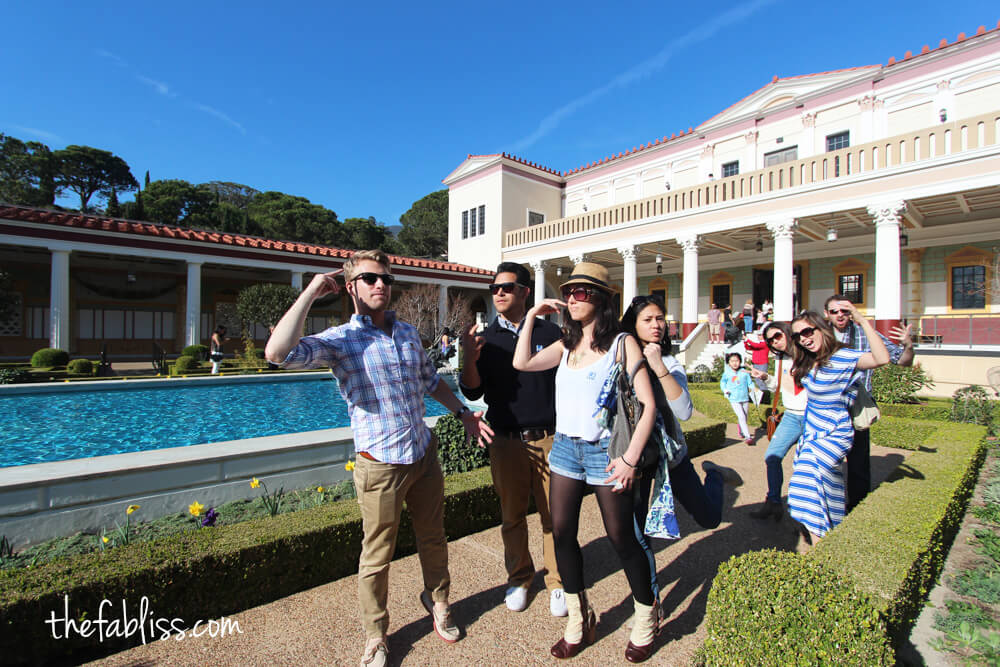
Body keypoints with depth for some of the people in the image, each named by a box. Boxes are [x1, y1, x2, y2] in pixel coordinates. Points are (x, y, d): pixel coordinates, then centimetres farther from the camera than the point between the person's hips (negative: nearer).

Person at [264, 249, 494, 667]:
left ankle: (437, 600, 49)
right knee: (377, 555, 12)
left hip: (425, 455, 5)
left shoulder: (409, 333, 6)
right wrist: (311, 293, -21)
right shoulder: (340, 340, -11)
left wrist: (462, 412, 15)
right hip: (380, 465, -5)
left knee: (433, 538, 22)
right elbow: (278, 352, -29)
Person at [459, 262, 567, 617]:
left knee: (554, 516, 9)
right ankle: (519, 578, 36)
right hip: (506, 441, 1)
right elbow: (472, 392, -2)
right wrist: (470, 359, -20)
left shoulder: (550, 332, 1)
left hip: (548, 439, -1)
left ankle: (557, 582, 31)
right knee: (512, 517, 15)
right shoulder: (487, 338, 4)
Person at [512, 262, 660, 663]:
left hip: (606, 452, -5)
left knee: (622, 539, 8)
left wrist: (630, 459, -15)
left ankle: (646, 620, 35)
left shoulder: (622, 343, -7)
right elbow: (521, 363, -4)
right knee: (562, 534, 9)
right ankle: (579, 621, 32)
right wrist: (532, 316, -1)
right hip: (565, 449, 5)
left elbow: (648, 404, -10)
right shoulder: (566, 345, 9)